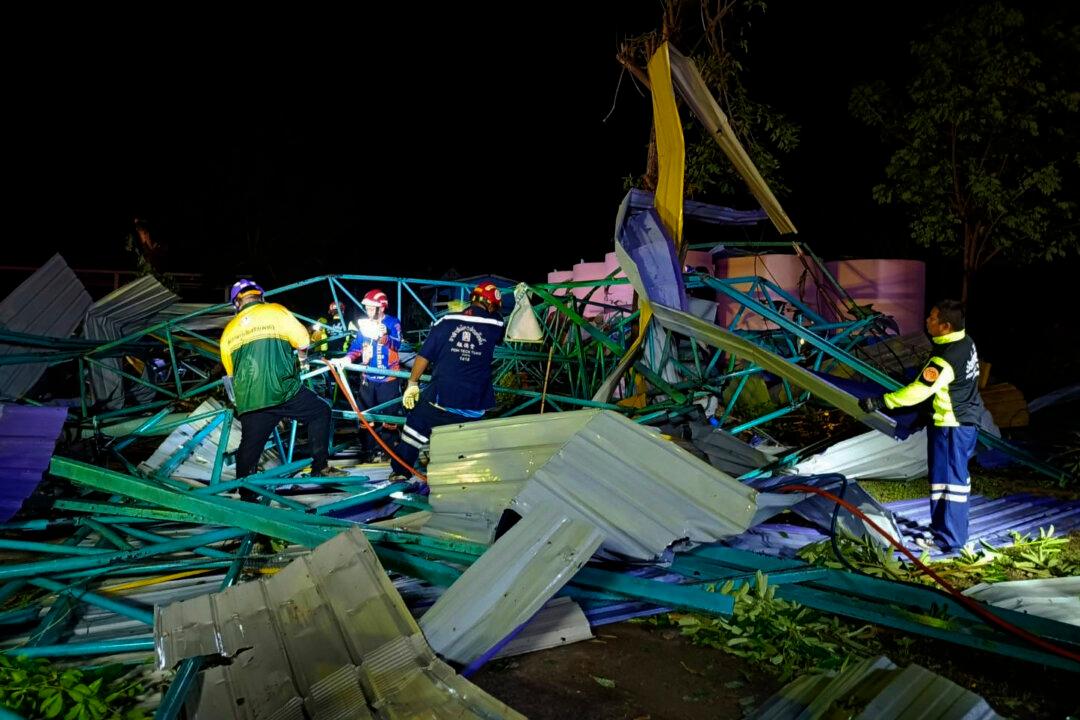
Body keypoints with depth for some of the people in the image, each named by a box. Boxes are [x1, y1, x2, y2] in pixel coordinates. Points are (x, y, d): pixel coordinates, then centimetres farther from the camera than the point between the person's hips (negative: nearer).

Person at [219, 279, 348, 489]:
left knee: (249, 448, 11)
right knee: (321, 412, 16)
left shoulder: (228, 331, 14)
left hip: (248, 400, 4)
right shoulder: (275, 311, 1)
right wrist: (302, 358, 21)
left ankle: (245, 497, 18)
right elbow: (302, 340, -1)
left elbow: (230, 372, 21)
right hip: (283, 391, -4)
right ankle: (320, 467, 13)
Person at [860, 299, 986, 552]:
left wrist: (880, 402, -31)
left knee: (947, 479, -2)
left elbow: (919, 390, -31)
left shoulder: (946, 359, -28)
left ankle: (948, 539, 6)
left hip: (952, 426, -10)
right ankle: (957, 526, 32)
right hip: (967, 420, 10)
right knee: (958, 475, 19)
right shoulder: (966, 342, 2)